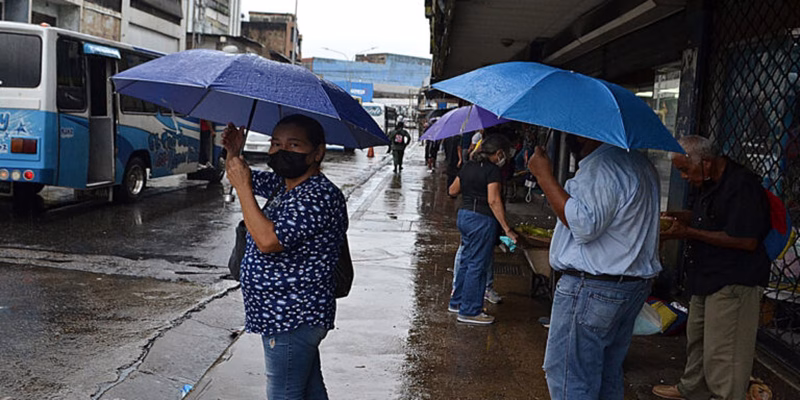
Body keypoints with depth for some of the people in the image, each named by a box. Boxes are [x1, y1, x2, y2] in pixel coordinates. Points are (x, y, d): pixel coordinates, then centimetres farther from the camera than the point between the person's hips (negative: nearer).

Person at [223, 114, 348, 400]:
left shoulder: (320, 196, -22)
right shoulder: (283, 184, 9)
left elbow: (267, 240, -30)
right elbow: (240, 177, 25)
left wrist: (242, 187, -22)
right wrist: (234, 154, 3)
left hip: (292, 321, -10)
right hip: (283, 315, 10)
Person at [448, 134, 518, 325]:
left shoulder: (469, 166, 10)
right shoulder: (492, 170, -14)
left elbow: (452, 190, 16)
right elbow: (493, 201, -21)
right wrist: (507, 229, -21)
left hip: (464, 215, 8)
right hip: (482, 219, -8)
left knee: (466, 260, 19)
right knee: (477, 265, -1)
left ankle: (457, 302, 28)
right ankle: (469, 311, 5)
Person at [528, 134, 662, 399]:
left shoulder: (600, 167, -19)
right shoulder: (640, 164, 15)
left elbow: (583, 224, -26)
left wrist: (544, 176, -22)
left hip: (591, 288, -10)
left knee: (567, 378, -3)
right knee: (609, 377, 19)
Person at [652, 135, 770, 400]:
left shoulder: (742, 185, -20)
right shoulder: (710, 184, 11)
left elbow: (747, 240, -25)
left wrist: (689, 233, -23)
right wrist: (682, 217, 10)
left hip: (733, 283, -10)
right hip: (706, 278, 10)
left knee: (721, 353, -6)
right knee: (697, 338, 23)